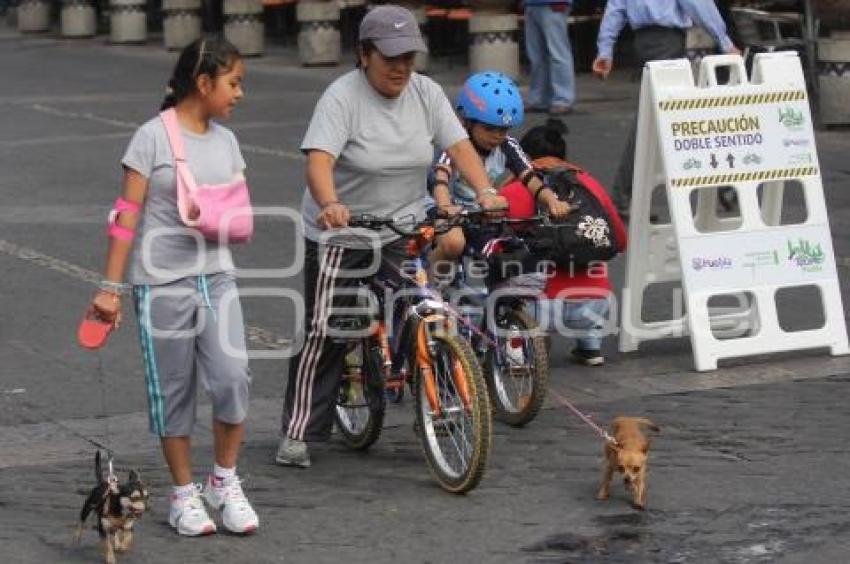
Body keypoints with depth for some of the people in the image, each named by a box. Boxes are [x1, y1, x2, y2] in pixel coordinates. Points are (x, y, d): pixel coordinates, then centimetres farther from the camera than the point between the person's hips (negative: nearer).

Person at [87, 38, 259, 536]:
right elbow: (127, 215, -7)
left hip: (216, 277, 4)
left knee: (233, 378, -8)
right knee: (173, 390, 5)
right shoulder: (153, 137, -7)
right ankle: (185, 494, 16)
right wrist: (111, 287, -10)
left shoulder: (226, 141, 9)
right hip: (163, 283, -4)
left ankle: (225, 483, 10)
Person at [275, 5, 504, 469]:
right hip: (340, 236, -3)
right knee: (324, 332, 0)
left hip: (403, 233, 4)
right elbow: (319, 159, -29)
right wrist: (329, 205, -48)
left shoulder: (426, 93, -1)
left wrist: (485, 192, -23)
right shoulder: (343, 96, -17)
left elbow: (459, 145, -6)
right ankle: (298, 434, 8)